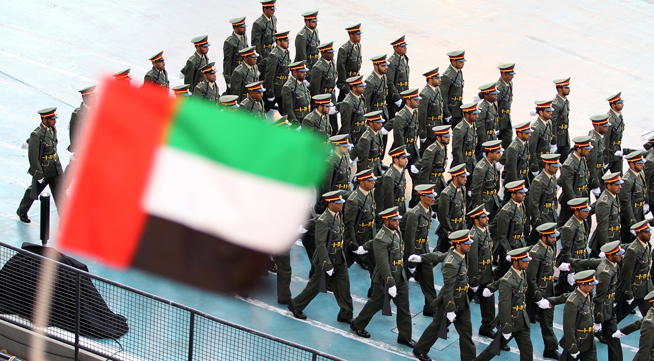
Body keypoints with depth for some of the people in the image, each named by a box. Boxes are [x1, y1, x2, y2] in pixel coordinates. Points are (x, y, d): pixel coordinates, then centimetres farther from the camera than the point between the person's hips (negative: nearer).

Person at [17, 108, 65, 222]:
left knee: (60, 194, -1)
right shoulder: (37, 135, -23)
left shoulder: (53, 129, 0)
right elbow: (33, 157, -22)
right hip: (42, 170, -5)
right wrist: (38, 175, -21)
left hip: (56, 170, 5)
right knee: (33, 191, 17)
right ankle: (22, 212, 42)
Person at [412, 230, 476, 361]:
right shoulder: (451, 264, -29)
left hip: (462, 302, 8)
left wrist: (421, 258, 26)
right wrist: (450, 310, -29)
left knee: (466, 330, 8)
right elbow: (448, 289, -29)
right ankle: (420, 350, 33)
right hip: (450, 301, -8)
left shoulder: (459, 255, -2)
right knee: (436, 327, 13)